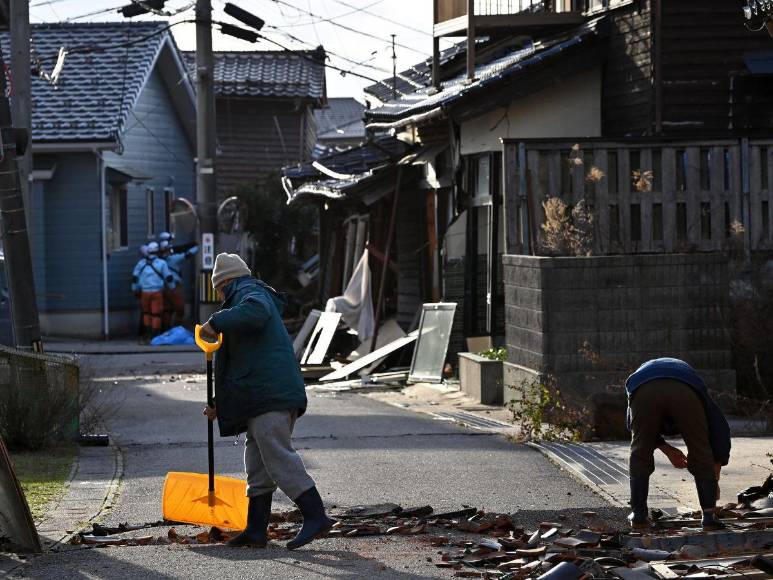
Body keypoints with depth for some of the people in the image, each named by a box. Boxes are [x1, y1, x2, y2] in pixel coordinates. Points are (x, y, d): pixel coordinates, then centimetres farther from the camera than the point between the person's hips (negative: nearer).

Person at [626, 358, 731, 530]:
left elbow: (634, 426, 38)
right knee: (701, 454, 16)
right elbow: (720, 430, 35)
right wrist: (715, 479, 39)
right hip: (685, 392, -1)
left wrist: (667, 449, 42)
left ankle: (638, 514, 23)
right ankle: (709, 515, 14)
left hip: (644, 392, 1)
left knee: (640, 454, 21)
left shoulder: (641, 372, 47)